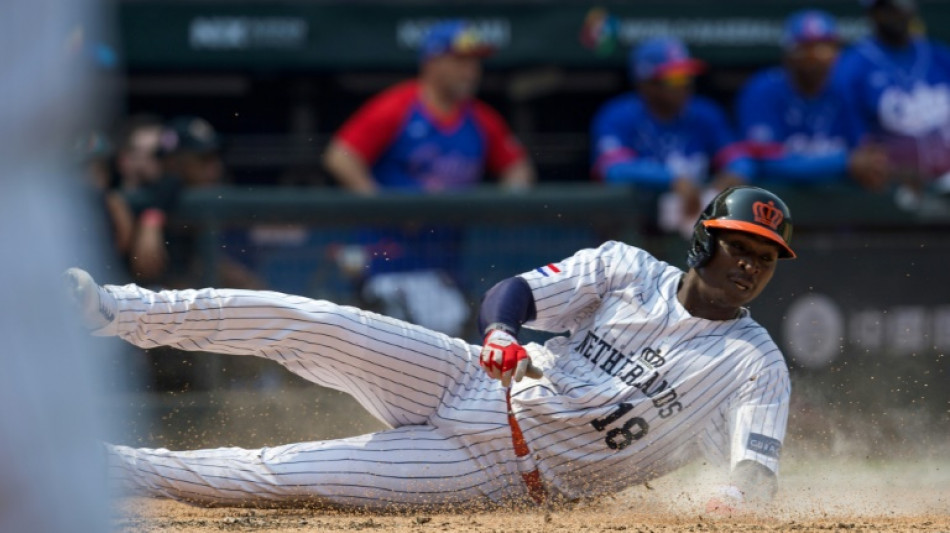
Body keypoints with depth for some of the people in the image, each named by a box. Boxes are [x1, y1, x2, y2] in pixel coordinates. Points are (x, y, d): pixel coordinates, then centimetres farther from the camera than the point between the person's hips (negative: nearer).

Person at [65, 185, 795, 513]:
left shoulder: (756, 365, -7)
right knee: (308, 324, -18)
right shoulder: (626, 269, 1)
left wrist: (740, 499, -45)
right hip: (470, 383, 3)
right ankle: (113, 310, -9)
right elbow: (513, 293, -7)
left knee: (282, 475, -16)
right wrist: (502, 333, -31)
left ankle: (108, 467, -9)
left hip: (509, 476, -3)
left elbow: (756, 464, -21)